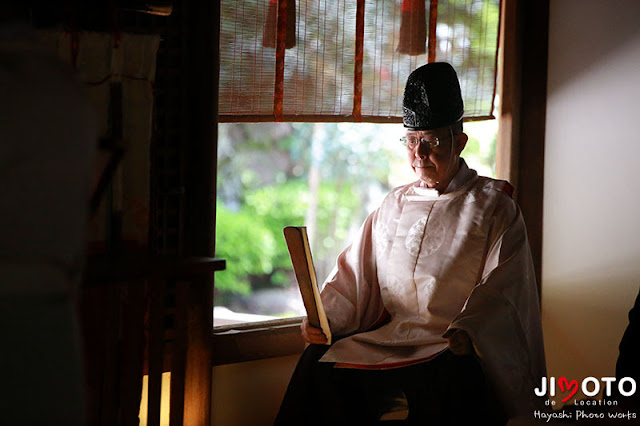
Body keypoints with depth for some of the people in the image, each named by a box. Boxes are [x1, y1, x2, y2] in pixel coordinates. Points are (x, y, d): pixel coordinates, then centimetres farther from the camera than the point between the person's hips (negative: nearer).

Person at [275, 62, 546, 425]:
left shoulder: (494, 208, 5)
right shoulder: (395, 205, 20)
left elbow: (501, 290, -6)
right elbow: (355, 273, 16)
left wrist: (466, 332, -24)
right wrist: (326, 319, -3)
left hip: (455, 345, -4)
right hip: (390, 336, 4)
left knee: (447, 382, -38)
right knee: (320, 362, -21)